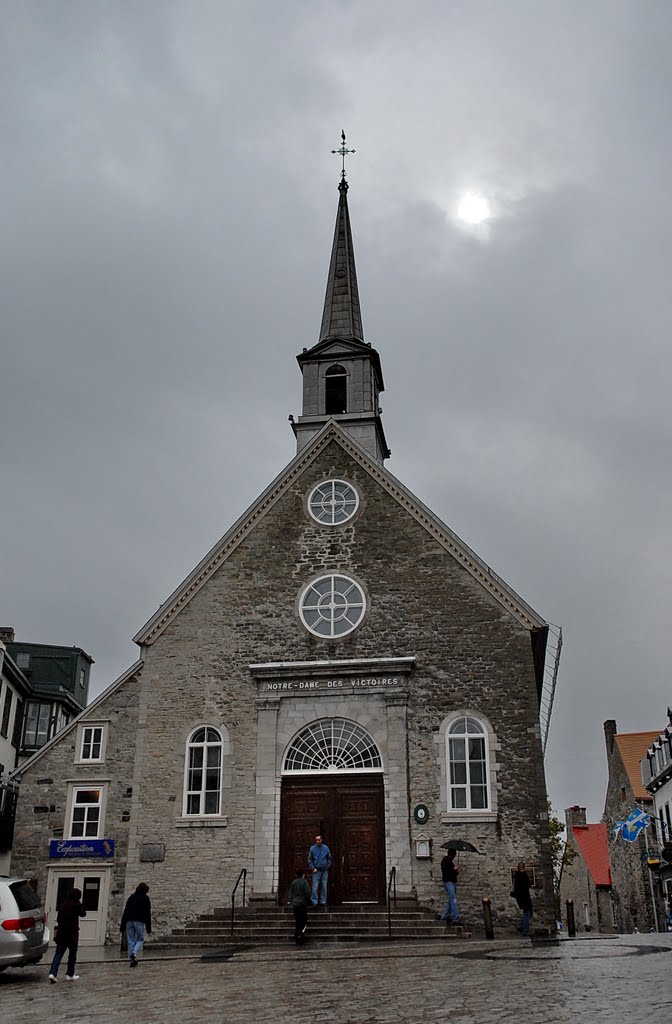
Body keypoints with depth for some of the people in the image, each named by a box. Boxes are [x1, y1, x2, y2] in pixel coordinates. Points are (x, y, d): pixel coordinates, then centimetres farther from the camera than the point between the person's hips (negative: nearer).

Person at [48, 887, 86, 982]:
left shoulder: (63, 904, 5)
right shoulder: (76, 905, -10)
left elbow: (58, 918, 10)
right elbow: (83, 914, 4)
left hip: (61, 932, 5)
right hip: (72, 933, -5)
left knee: (58, 953, 6)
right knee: (72, 954, 9)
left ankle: (52, 973, -9)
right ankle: (70, 975, 15)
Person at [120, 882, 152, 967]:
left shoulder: (131, 896, 17)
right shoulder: (145, 898, 6)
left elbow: (125, 911, 13)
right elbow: (148, 914, 2)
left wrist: (122, 926, 14)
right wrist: (149, 929, 4)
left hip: (129, 921, 3)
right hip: (139, 921, -3)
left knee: (131, 941, 8)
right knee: (140, 939, 8)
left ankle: (131, 960, 3)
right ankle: (135, 954, -17)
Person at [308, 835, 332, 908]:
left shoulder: (326, 848, 3)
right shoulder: (312, 848, -1)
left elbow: (329, 858, 12)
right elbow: (310, 860, 3)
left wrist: (328, 866, 3)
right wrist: (313, 868, -5)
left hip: (324, 870, 2)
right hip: (316, 871, -2)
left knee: (324, 887, 6)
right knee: (315, 887, -7)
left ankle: (323, 901, 13)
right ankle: (314, 902, -3)